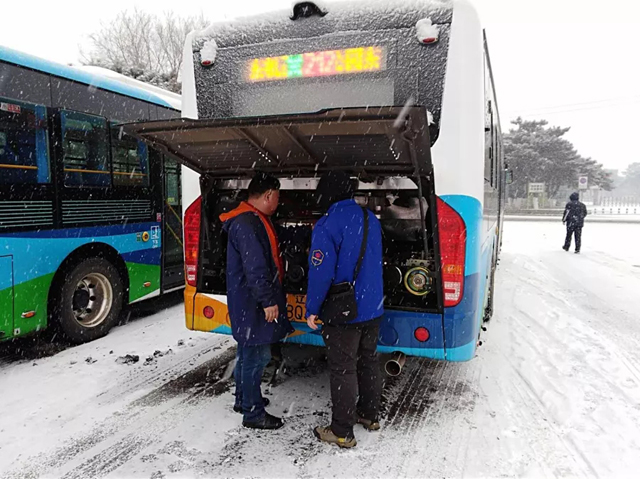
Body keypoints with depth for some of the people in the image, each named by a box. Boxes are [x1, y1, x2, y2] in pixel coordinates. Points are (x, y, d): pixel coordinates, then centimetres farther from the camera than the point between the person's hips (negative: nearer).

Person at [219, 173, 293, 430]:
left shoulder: (254, 220, 14)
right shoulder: (247, 224, -21)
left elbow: (266, 259, 25)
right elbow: (255, 267, -26)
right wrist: (268, 300, -23)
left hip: (251, 302, 11)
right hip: (252, 303, -11)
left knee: (248, 353, 22)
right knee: (255, 356, 0)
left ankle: (244, 399, 37)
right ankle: (253, 413, 13)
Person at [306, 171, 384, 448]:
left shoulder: (327, 225, -19)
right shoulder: (371, 219, 4)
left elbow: (321, 272, -21)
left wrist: (312, 309, -11)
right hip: (373, 308, 7)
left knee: (343, 371, 5)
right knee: (368, 362, 21)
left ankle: (342, 433, 18)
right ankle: (369, 414, 37)